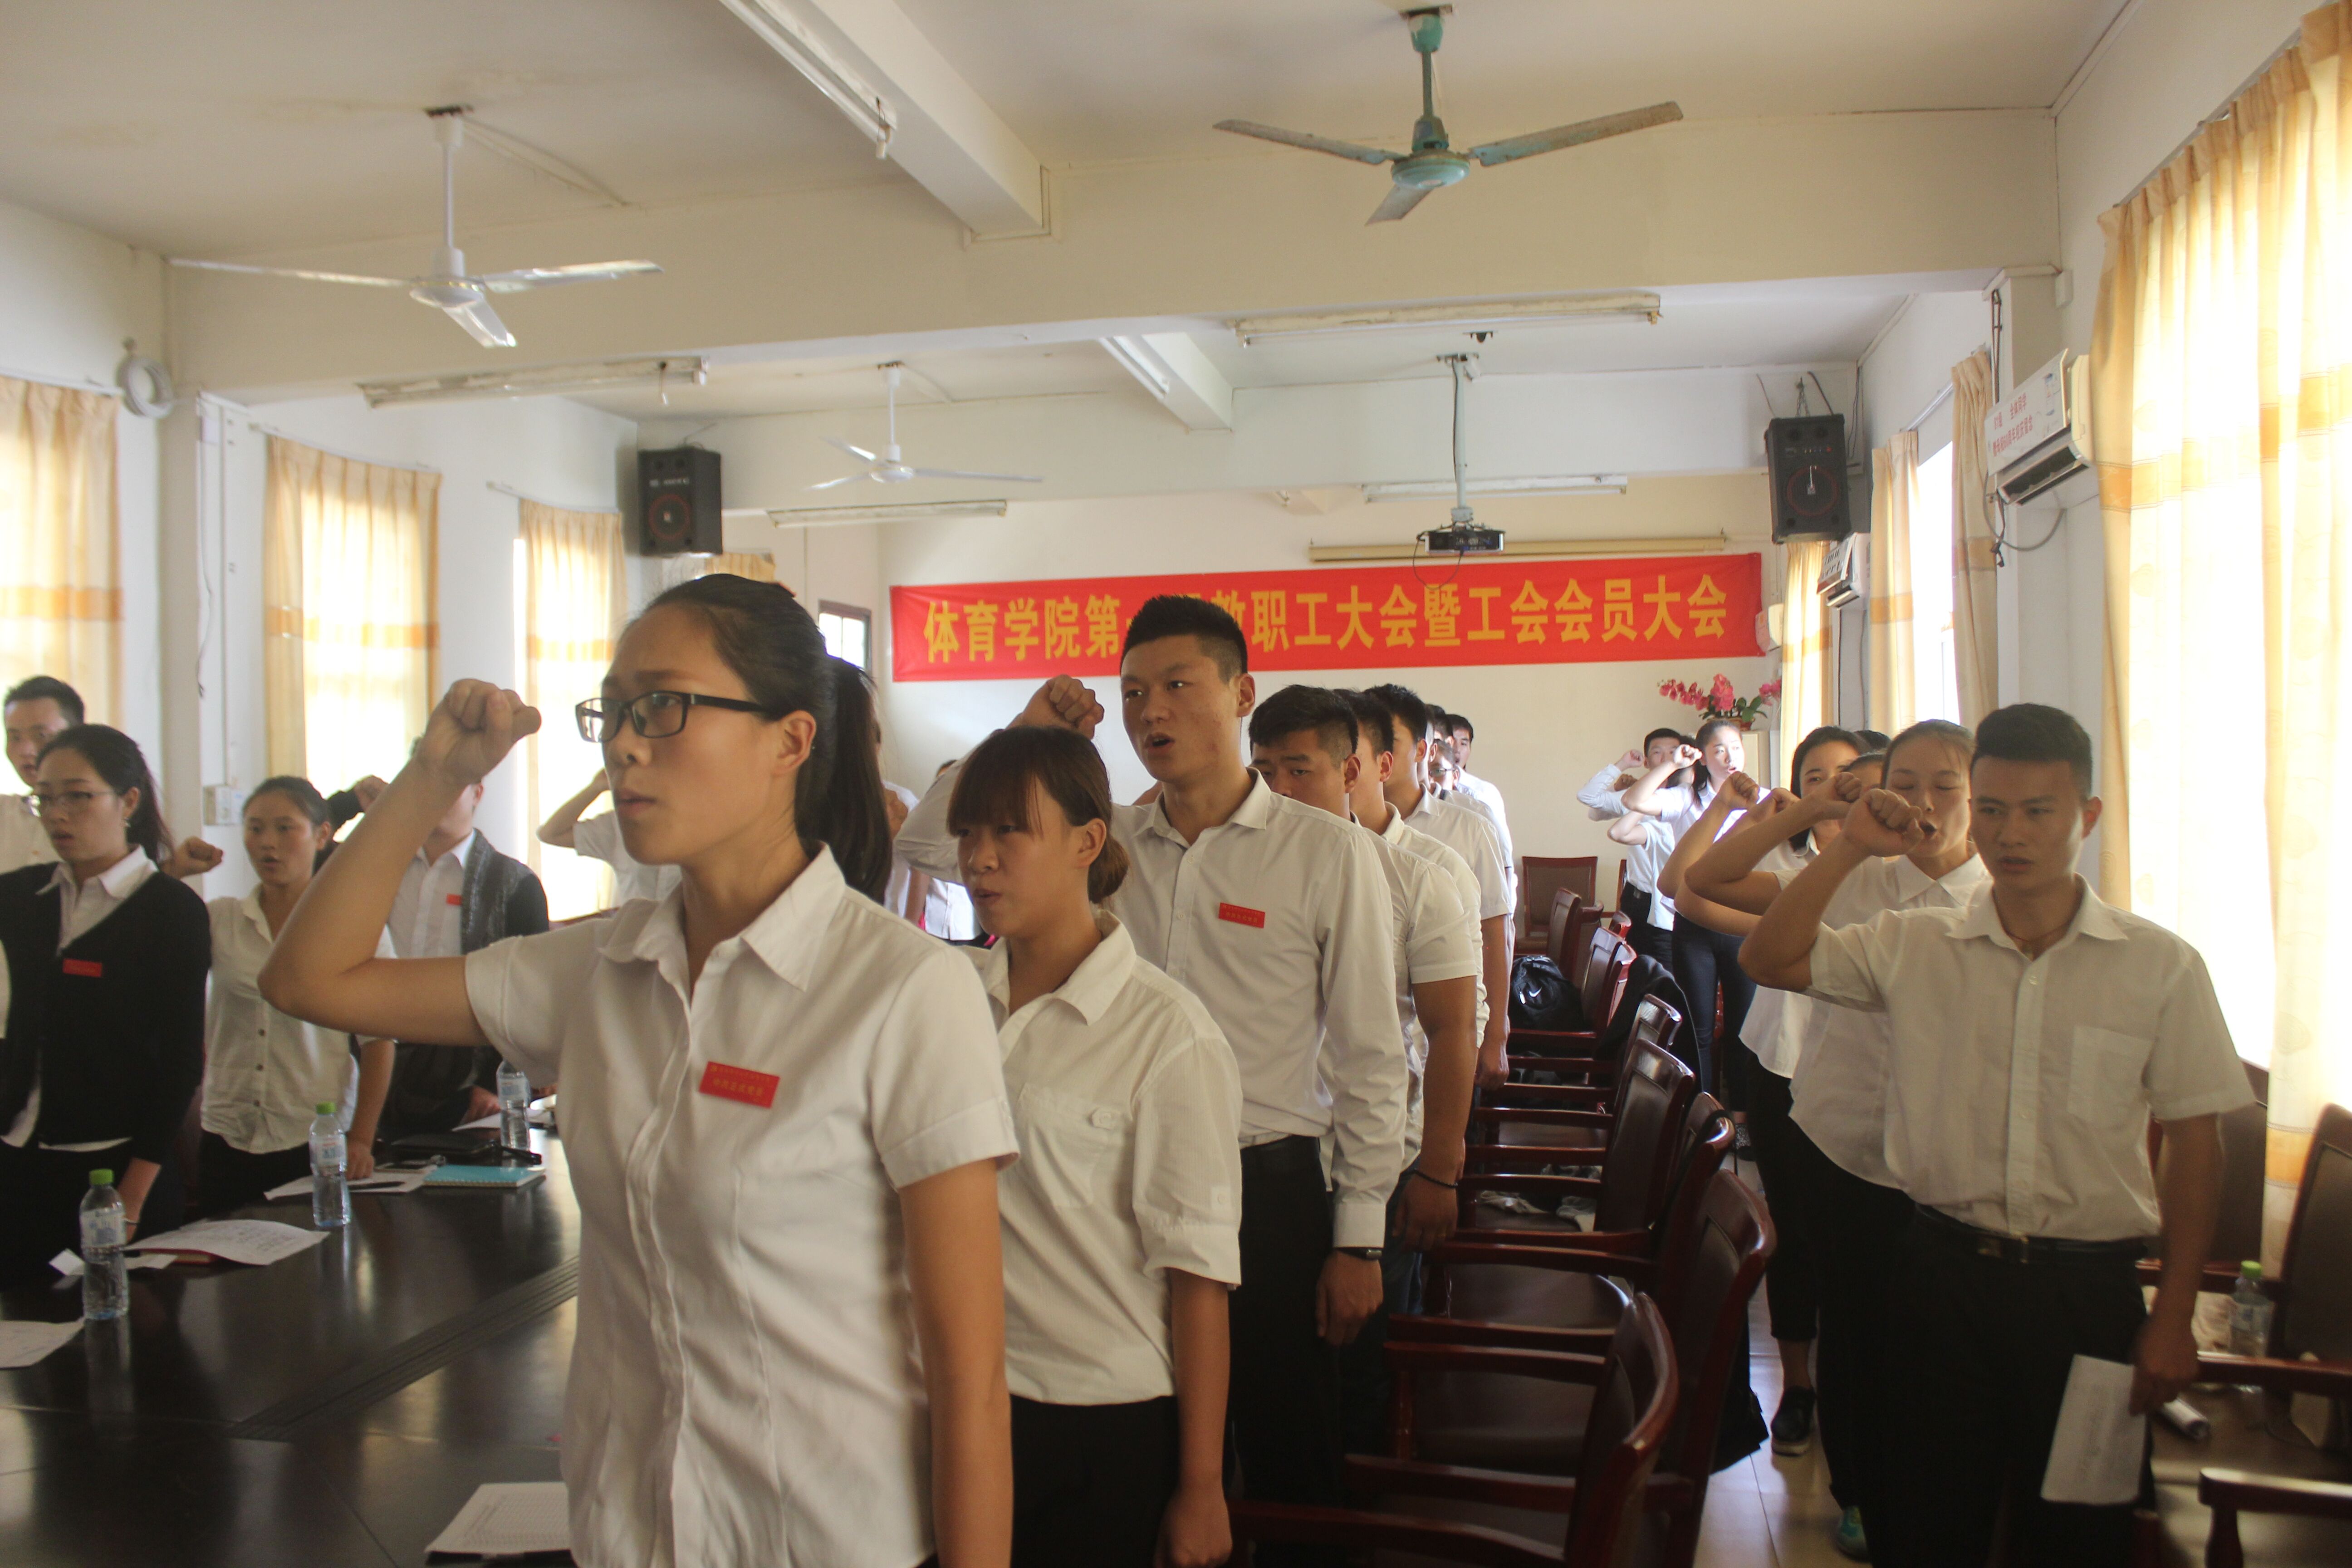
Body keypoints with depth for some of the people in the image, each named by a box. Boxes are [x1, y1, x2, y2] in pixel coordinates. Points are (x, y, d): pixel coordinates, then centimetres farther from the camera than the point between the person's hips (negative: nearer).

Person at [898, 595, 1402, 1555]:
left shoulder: (1327, 855, -6)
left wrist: (1359, 1241, -5)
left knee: (1288, 1458, 11)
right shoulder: (1104, 843, 4)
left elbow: (1369, 1062, -4)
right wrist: (1025, 735, -3)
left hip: (1266, 1187, -3)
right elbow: (928, 843, 7)